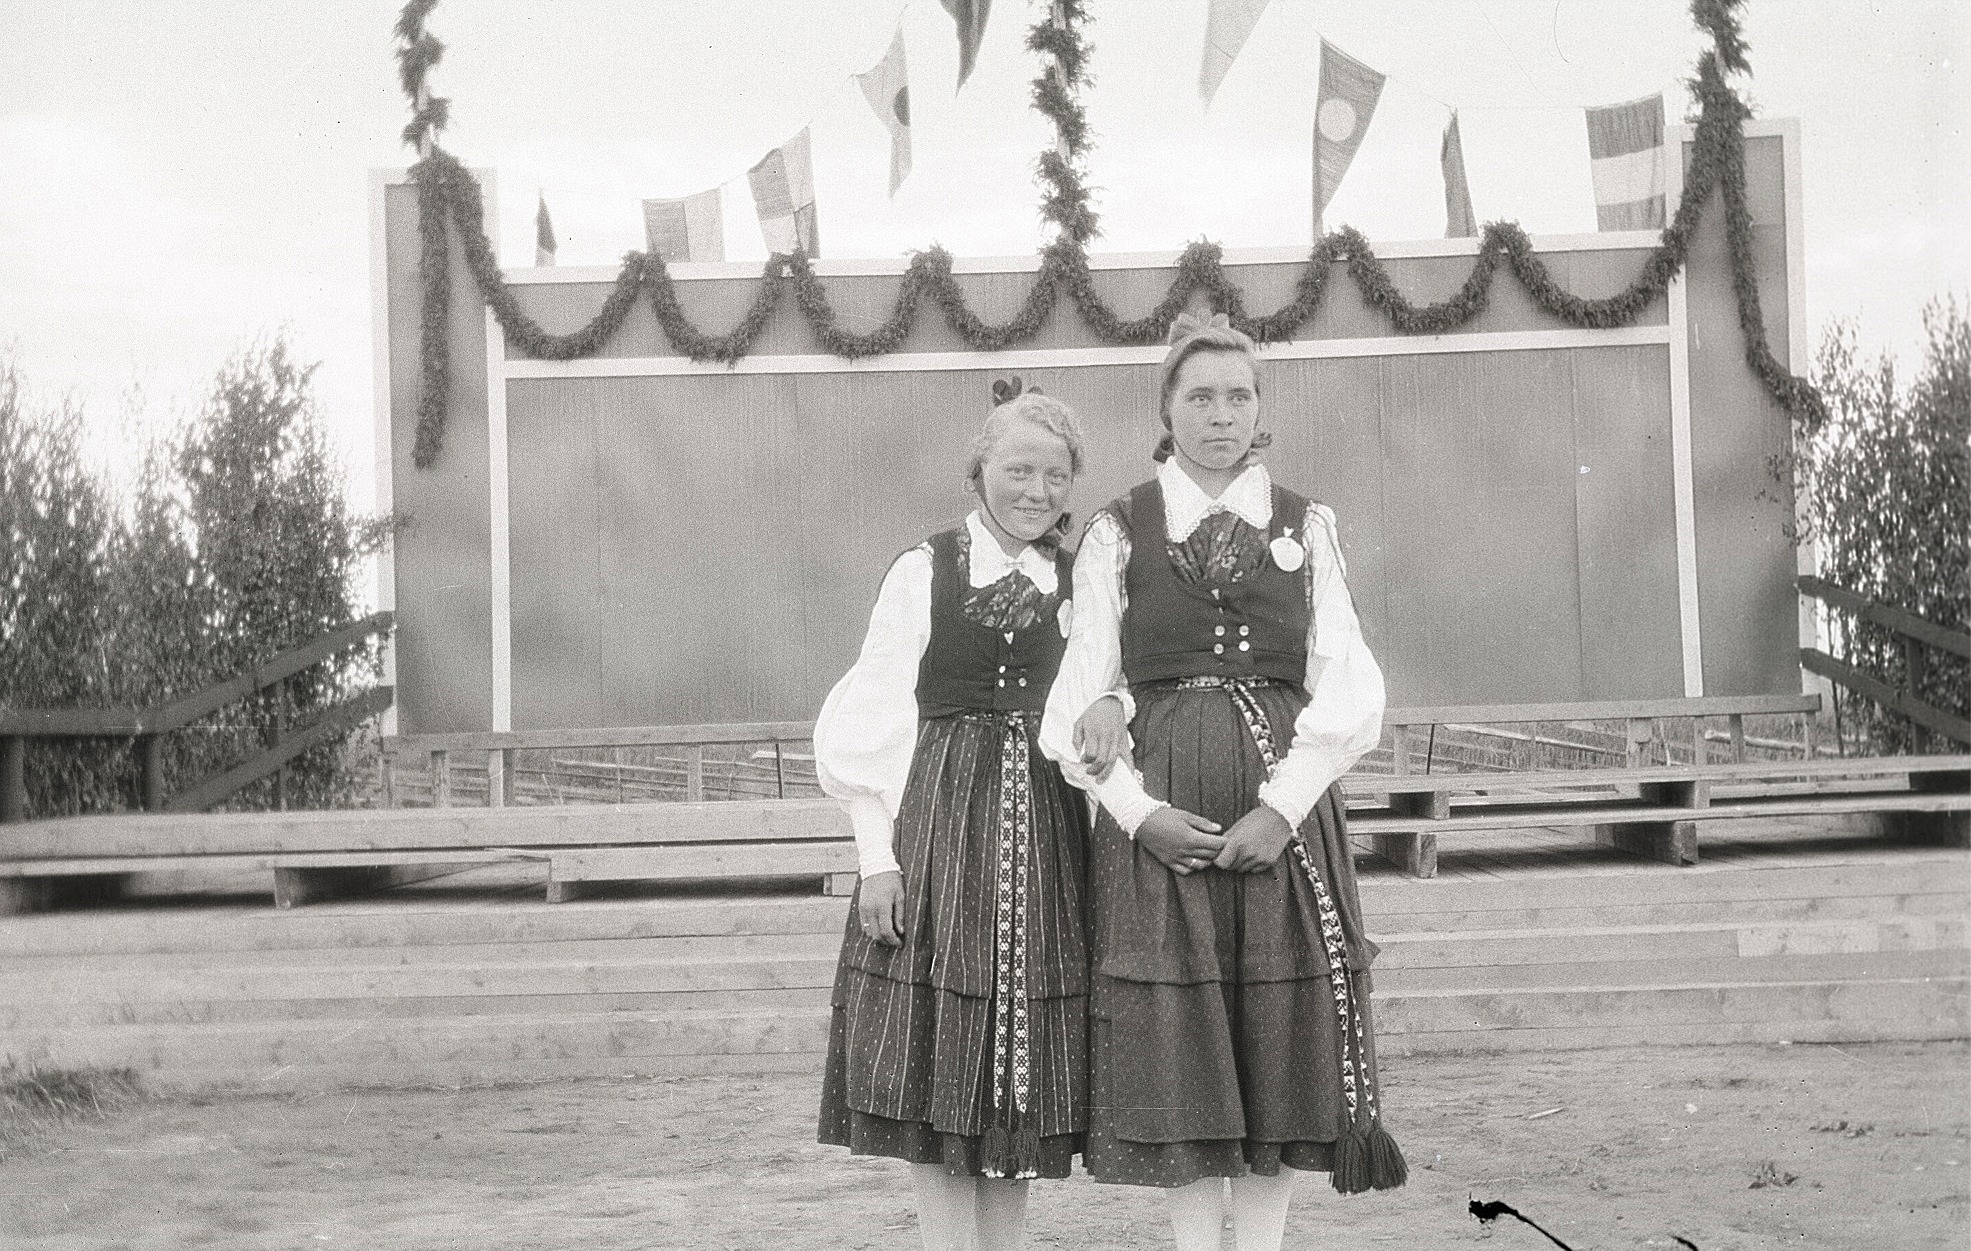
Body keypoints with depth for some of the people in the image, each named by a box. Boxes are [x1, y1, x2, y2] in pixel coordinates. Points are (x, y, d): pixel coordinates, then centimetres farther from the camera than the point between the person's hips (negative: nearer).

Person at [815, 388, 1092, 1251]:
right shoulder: (925, 572, 1)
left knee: (1025, 1069, 6)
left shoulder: (1082, 586, 9)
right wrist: (878, 855, -8)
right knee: (933, 1068, -2)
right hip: (937, 827, -2)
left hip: (1048, 834, 3)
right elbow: (876, 719, -2)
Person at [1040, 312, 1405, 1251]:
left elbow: (1345, 686, 2)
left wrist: (1283, 805, -11)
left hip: (1285, 809, 1)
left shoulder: (1305, 528, 9)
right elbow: (1087, 693, 2)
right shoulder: (1117, 534, 6)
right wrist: (1139, 810, -12)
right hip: (1158, 813, -1)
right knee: (1174, 1044, -1)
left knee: (1282, 1041, 3)